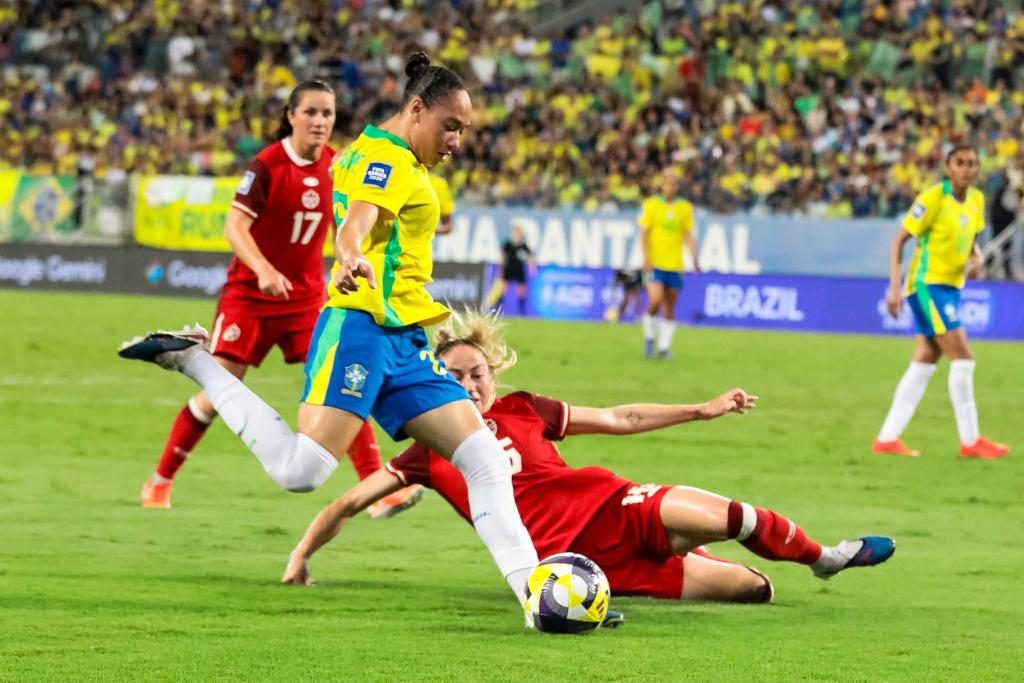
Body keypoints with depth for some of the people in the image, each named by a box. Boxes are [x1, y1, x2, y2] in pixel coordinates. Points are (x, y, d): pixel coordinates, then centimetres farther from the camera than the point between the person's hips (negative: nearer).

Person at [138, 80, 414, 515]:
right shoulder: (267, 165, -16)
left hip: (307, 295, 4)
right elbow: (235, 227, -25)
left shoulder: (336, 166, -1)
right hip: (250, 295, -4)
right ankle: (159, 482, 13)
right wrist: (263, 270, -40)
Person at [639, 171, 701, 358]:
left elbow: (688, 236, 8)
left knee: (669, 309, 3)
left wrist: (694, 259, -3)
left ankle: (664, 346, 11)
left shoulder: (685, 208, 7)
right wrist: (646, 257, -11)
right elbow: (644, 233, 0)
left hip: (675, 265, 3)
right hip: (654, 263, -2)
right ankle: (649, 337, 5)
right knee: (655, 301, -17)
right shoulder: (650, 204, 1)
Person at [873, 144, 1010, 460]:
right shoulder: (933, 198, -16)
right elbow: (899, 240, -13)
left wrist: (976, 257, -4)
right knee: (963, 357, -10)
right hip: (928, 284, -8)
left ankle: (887, 438, 11)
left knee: (925, 362, 7)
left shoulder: (976, 200, 5)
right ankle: (970, 441, -4)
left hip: (951, 286, 8)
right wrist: (895, 287, -19)